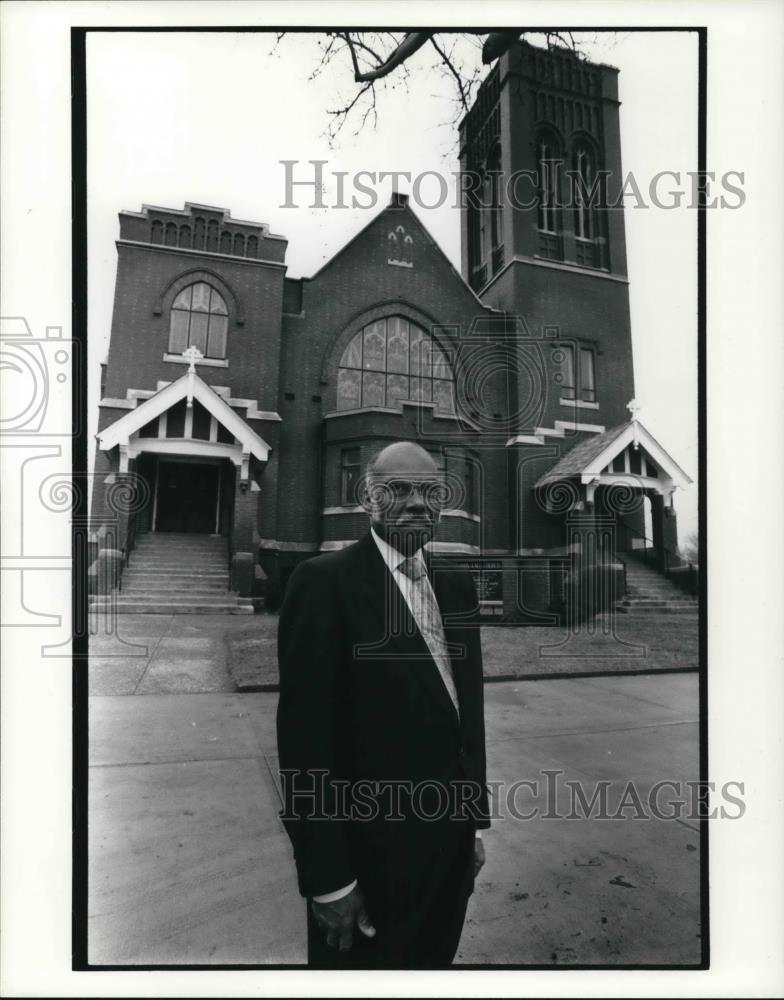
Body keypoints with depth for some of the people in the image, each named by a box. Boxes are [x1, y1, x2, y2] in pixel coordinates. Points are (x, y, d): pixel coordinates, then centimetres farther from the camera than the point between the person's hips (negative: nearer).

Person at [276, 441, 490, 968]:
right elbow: (305, 735, -17)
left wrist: (476, 822, 11)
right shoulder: (326, 581, -16)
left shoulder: (458, 584, 5)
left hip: (452, 845, 6)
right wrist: (328, 879, -16)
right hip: (371, 857, -6)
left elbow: (469, 707, 11)